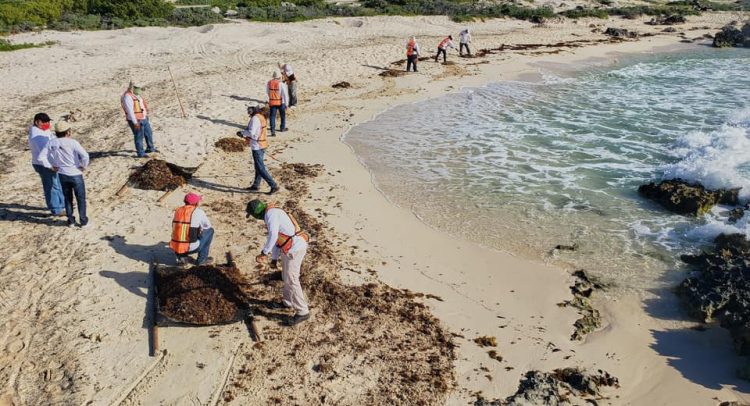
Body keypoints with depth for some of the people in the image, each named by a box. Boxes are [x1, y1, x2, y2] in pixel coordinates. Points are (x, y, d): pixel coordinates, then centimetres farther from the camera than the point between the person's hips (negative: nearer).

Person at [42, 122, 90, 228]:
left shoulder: (51, 143, -4)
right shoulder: (72, 142, -17)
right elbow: (85, 155, -29)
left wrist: (52, 165, 11)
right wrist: (84, 166, -13)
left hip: (62, 175, 4)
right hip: (76, 174, -4)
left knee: (68, 198, 20)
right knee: (81, 199, 10)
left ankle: (71, 221, 26)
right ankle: (83, 221, 15)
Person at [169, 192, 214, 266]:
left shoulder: (178, 211, 9)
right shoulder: (198, 212, -6)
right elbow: (208, 226, 10)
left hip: (175, 248, 6)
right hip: (191, 248, -6)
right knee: (210, 230, 14)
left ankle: (181, 257, 17)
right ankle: (202, 259, 14)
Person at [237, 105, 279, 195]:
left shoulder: (255, 118, -16)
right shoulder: (261, 118, 11)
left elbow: (251, 132, -23)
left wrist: (242, 133, -7)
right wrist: (245, 135, 14)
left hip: (257, 146, -10)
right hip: (263, 145, 10)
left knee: (261, 168, -5)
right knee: (258, 166, 18)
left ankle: (274, 186, -7)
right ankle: (256, 185, 30)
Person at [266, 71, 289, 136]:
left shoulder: (269, 83, -1)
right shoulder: (281, 84, -14)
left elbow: (267, 92, 13)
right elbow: (285, 94, -14)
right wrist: (286, 104, -6)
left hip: (272, 102, 2)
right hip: (280, 102, -2)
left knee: (272, 116, 4)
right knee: (283, 115, 19)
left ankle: (273, 131, -5)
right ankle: (282, 128, 33)